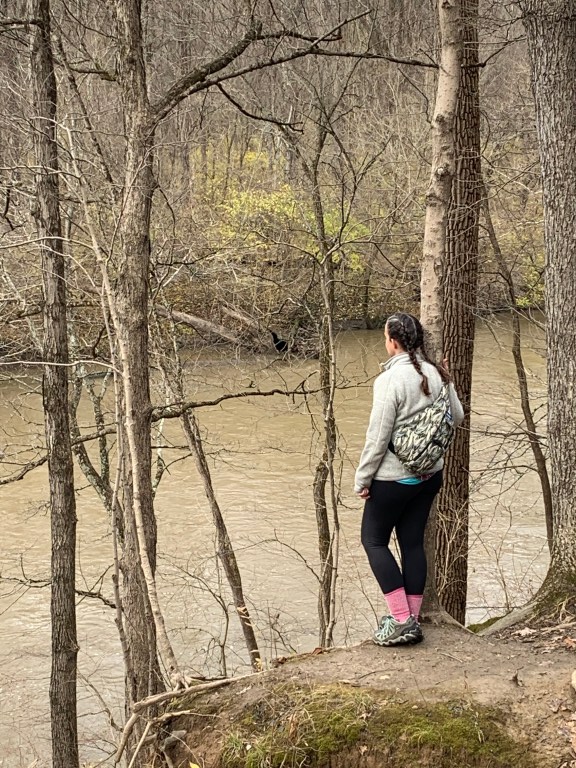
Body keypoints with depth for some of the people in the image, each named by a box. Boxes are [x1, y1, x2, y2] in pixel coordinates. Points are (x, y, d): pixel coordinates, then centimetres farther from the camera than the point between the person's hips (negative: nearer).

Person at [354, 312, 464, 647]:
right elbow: (457, 418, 11)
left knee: (374, 540, 7)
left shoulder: (391, 379, -20)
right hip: (430, 473, 7)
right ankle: (412, 619, 17)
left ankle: (402, 621, -1)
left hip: (393, 478, -7)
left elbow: (378, 436, -18)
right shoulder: (437, 374, -1)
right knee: (413, 542, 13)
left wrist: (362, 478, -8)